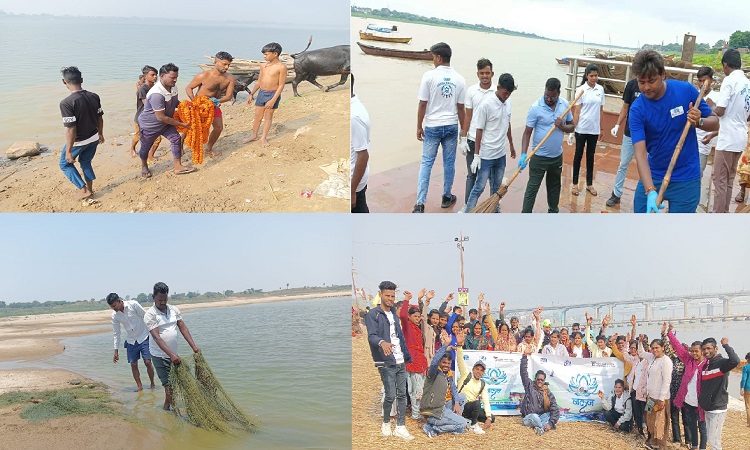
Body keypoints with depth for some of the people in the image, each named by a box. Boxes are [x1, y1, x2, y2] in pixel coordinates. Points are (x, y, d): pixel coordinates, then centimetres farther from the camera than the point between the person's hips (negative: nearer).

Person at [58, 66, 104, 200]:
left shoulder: (66, 103, -27)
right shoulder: (94, 97, -9)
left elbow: (71, 129, -26)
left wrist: (68, 151, -18)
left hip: (78, 141, -5)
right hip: (94, 138, 6)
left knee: (65, 164, 18)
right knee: (86, 162, 27)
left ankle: (83, 189, 15)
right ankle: (89, 189, 35)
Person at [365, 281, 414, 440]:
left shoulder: (394, 313, 16)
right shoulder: (372, 315, -7)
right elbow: (372, 336, -21)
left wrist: (407, 355, 17)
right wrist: (382, 342, -42)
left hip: (400, 361, 7)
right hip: (386, 362, -7)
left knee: (402, 394, 6)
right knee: (391, 395, -5)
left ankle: (400, 427, 13)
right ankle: (386, 423, 18)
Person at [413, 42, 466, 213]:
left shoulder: (429, 75, -10)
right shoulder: (459, 79, -1)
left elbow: (423, 104, -8)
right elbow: (460, 108, 2)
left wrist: (419, 127, 2)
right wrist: (463, 130, 13)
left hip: (432, 126, -2)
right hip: (451, 126, 3)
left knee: (426, 163, 2)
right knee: (449, 163, 13)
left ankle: (420, 203, -3)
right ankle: (447, 197, 26)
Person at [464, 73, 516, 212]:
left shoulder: (508, 103, 3)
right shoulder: (486, 104, -18)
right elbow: (479, 131, -15)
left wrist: (511, 145, 24)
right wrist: (476, 155, -15)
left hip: (501, 154, 6)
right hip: (486, 155, -6)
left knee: (497, 187, 16)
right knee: (479, 187, -2)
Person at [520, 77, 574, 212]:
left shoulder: (565, 105, -2)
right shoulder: (536, 107, -15)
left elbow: (572, 127, 7)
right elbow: (527, 132, -14)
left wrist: (562, 126, -17)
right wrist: (523, 154, -25)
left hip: (557, 156, 5)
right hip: (539, 157, -5)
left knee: (555, 186, 21)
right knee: (532, 189, -2)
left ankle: (553, 211, 39)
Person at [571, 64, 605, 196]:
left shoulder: (600, 89, 3)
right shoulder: (581, 90, -8)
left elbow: (600, 110, 9)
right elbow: (577, 111, -7)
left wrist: (601, 128, 10)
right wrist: (573, 128, -10)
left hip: (594, 129, 3)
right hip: (581, 129, -3)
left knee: (590, 156, 12)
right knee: (578, 155, 7)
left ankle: (589, 184, 21)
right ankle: (575, 183, 17)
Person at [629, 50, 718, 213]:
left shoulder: (686, 90, -11)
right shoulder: (637, 110, -14)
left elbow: (715, 122, 0)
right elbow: (640, 153, -24)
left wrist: (699, 121, -24)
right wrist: (650, 191, -38)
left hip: (686, 178, -1)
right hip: (652, 177, 1)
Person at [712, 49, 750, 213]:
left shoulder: (729, 80, -13)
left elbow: (720, 111, -18)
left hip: (728, 139, -8)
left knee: (719, 180, -1)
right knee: (729, 180, 16)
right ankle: (724, 212, 22)